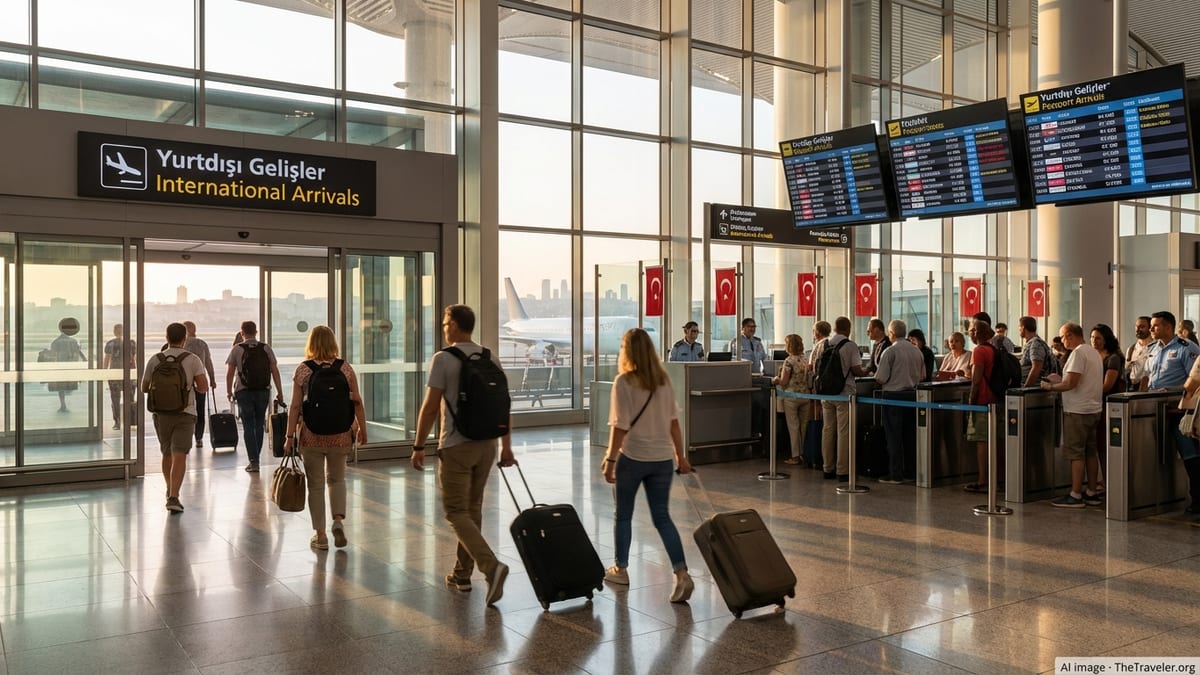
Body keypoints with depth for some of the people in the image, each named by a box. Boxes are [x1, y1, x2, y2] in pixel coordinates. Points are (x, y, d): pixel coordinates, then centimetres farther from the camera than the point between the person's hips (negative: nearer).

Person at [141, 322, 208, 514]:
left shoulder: (155, 360, 2)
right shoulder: (192, 360, -5)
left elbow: (144, 388, 8)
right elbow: (203, 387, -11)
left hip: (161, 412, 3)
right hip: (184, 412, -3)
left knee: (166, 453, 19)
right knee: (179, 456, -6)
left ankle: (170, 491, 33)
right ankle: (173, 497, -17)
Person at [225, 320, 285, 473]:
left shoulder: (237, 349, -3)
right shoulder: (266, 348, 3)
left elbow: (229, 373, -3)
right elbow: (275, 371, 0)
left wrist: (229, 391, 10)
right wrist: (279, 392, 4)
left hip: (244, 392, -2)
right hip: (263, 391, 2)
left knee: (248, 426, 2)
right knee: (259, 424, 15)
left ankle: (253, 461, -4)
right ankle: (255, 458, 23)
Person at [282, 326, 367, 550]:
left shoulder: (303, 370, -4)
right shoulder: (345, 368, 0)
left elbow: (295, 406, -6)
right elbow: (357, 401, 0)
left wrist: (290, 436, -1)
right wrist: (362, 428, 11)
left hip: (311, 434, -2)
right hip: (340, 432, 2)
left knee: (316, 484, 8)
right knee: (336, 478, 20)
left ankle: (320, 535, 12)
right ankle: (338, 520, 1)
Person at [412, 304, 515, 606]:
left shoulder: (443, 359, -10)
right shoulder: (491, 358, 7)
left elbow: (430, 407, -12)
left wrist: (418, 446, -4)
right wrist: (506, 445, 14)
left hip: (456, 446, -6)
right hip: (486, 444, 6)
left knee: (457, 512, -2)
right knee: (472, 509, 16)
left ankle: (491, 566, -19)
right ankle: (462, 573, 23)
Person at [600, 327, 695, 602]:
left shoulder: (624, 381, -12)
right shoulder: (664, 380, 4)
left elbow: (620, 426, -15)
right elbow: (673, 422, 7)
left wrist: (610, 459, -9)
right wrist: (681, 455, 14)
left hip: (633, 457, -4)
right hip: (662, 458, 4)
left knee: (623, 514, 14)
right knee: (662, 517, 8)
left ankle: (620, 569, 27)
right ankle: (682, 573, -5)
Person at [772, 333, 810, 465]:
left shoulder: (789, 361, -13)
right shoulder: (806, 360, 7)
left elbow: (784, 381, -13)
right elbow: (807, 378, 13)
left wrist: (775, 380, 7)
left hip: (792, 396, -6)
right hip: (805, 395, 6)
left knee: (793, 426, 0)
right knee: (804, 426, 11)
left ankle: (795, 457, 3)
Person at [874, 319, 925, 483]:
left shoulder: (890, 351, -13)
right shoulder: (917, 351, 7)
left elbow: (881, 378, -14)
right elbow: (922, 375, 14)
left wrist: (875, 376, 7)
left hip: (893, 395, -6)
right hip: (912, 394, 6)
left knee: (894, 436, -1)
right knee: (910, 434, 13)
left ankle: (895, 474, 0)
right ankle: (912, 470, 19)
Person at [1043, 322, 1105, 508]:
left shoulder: (1078, 353, -15)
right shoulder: (1094, 353, 15)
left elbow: (1071, 383, -20)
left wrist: (1050, 386, -6)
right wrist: (1059, 379, 22)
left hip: (1078, 411, -9)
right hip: (1093, 409, 10)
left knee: (1076, 454, -6)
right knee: (1090, 452, 12)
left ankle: (1075, 496, -4)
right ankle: (1092, 494, 16)